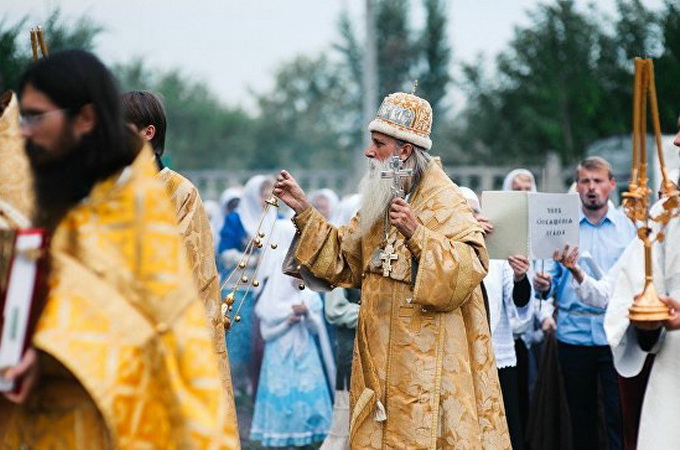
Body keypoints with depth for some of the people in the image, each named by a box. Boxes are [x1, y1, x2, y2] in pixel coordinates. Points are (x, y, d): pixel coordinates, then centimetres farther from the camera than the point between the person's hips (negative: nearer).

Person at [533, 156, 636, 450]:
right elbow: (552, 277, 4)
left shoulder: (628, 226, 4)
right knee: (581, 417, 10)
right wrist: (543, 285, -17)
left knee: (619, 416, -6)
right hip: (574, 333, 1)